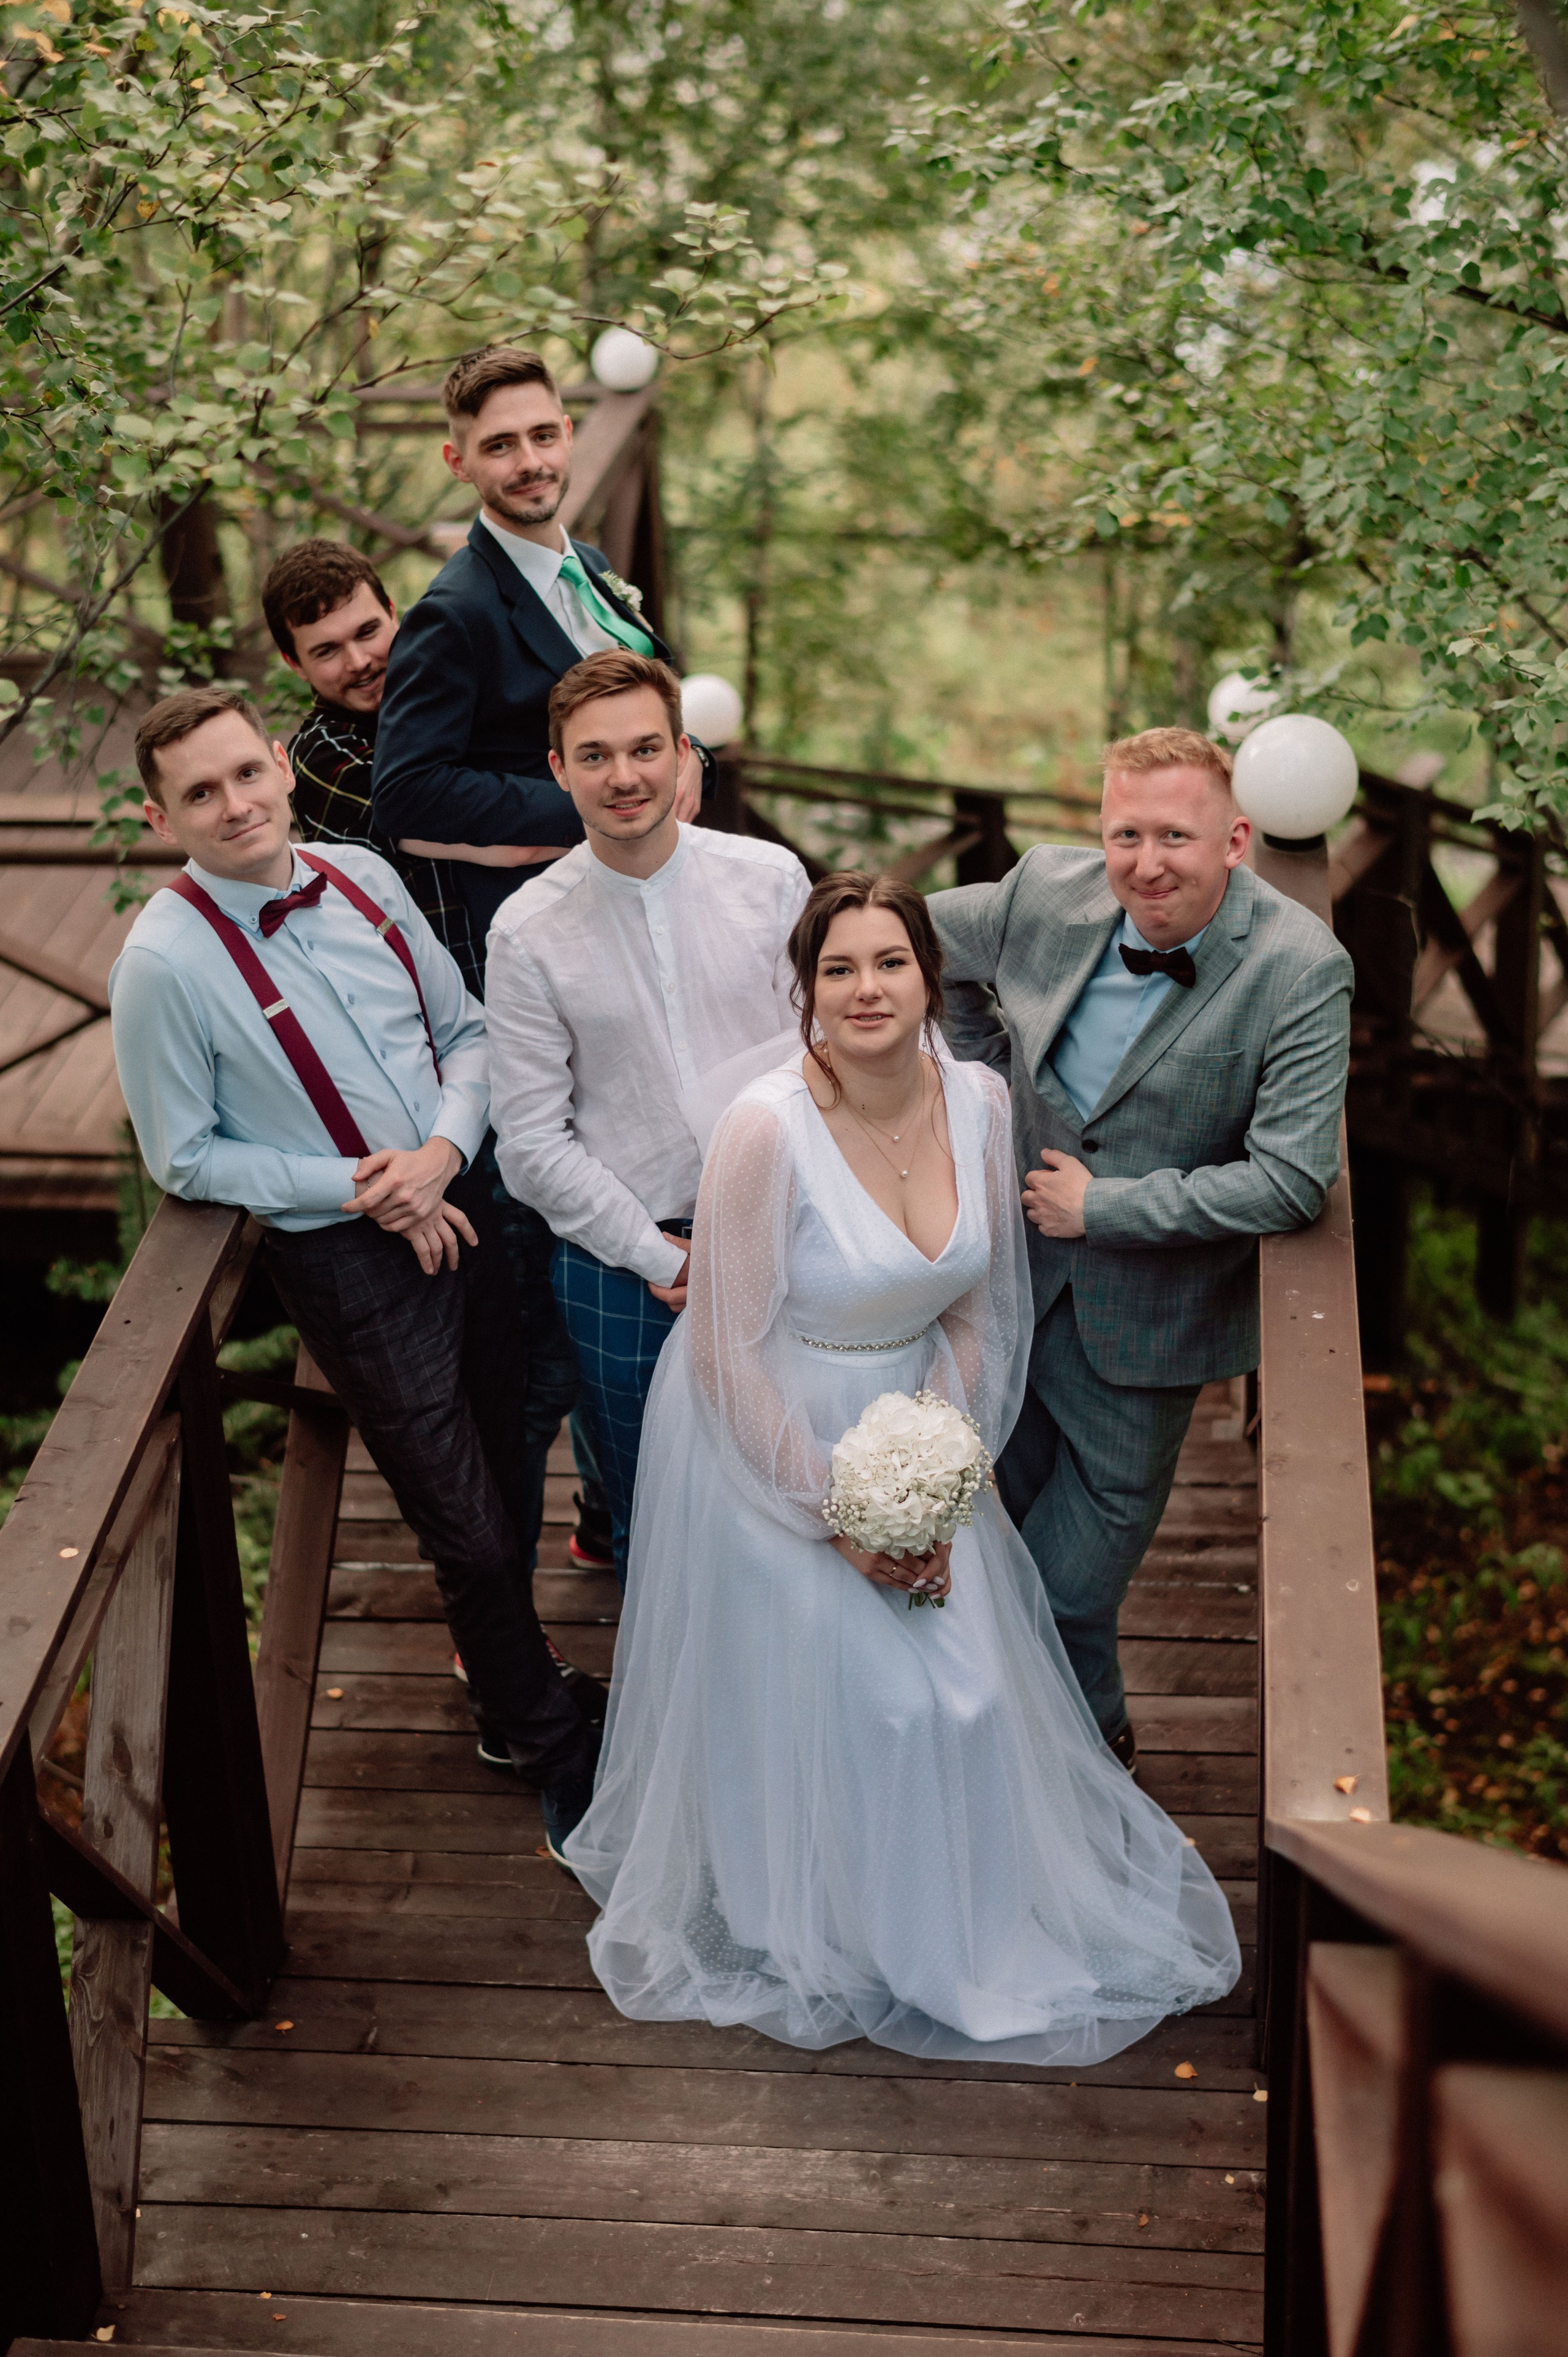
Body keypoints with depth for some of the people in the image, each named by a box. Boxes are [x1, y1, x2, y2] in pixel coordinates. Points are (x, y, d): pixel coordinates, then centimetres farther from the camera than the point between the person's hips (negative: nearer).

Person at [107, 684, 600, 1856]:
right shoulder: (164, 962, -18)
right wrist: (356, 1189, -17)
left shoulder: (361, 879, -3)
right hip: (347, 1263, -5)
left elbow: (466, 1027, 6)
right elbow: (186, 1156, -11)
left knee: (506, 1458, 22)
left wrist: (445, 1151, -12)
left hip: (459, 1201, 5)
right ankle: (545, 1738, 30)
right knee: (467, 1525, 5)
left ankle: (501, 1648, 50)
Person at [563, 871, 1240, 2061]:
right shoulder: (767, 1126, -25)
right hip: (769, 1444, -5)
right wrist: (839, 1510, -16)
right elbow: (727, 1355, -20)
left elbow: (972, 1314, 1)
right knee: (810, 1701, 2)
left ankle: (964, 1916, 37)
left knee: (962, 1680, 10)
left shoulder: (979, 1101, -9)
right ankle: (814, 1935, 30)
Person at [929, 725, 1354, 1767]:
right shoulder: (1048, 891, -11)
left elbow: (1293, 1179, -26)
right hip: (1013, 1281, 4)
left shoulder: (1303, 969, -22)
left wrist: (1105, 1205, -21)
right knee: (1006, 1530, 21)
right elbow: (932, 942, 10)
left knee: (1070, 1577, 8)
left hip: (1142, 1321, -4)